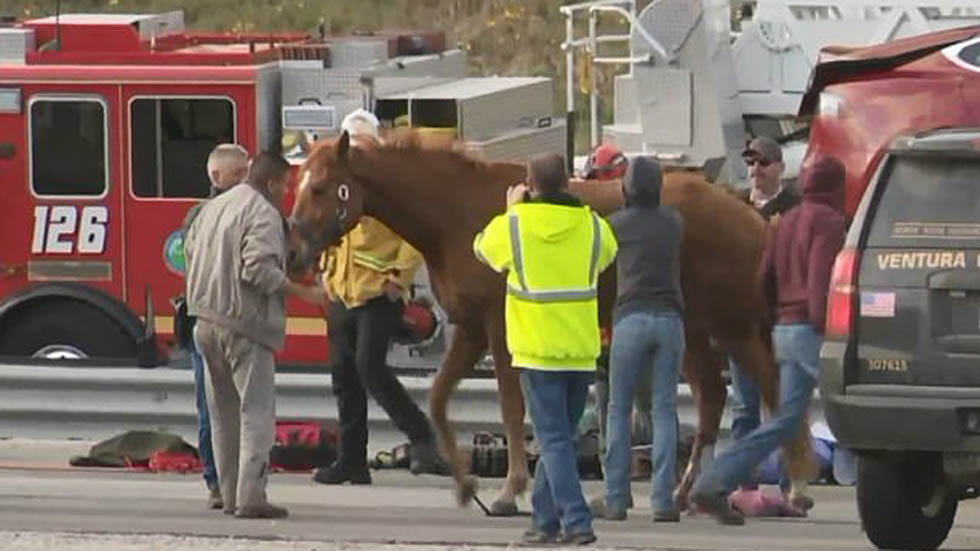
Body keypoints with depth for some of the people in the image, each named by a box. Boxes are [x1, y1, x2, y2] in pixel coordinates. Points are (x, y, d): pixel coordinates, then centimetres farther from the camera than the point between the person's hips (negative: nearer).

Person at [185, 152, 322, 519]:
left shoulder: (212, 208, 15)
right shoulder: (262, 214, -13)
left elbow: (191, 253, 19)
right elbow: (259, 269, -23)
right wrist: (301, 292, -15)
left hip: (205, 321, 9)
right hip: (244, 323, -9)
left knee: (223, 415, 16)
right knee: (256, 411, -7)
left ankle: (230, 494, 19)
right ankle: (250, 497, -16)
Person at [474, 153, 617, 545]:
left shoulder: (513, 225, -8)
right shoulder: (591, 225, 0)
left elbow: (483, 248, 14)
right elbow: (608, 253, 22)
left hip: (537, 350, -4)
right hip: (581, 350, 4)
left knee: (553, 439, -5)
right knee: (559, 436, 15)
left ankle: (576, 522, -15)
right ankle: (545, 518, 20)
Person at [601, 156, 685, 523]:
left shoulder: (618, 224, 1)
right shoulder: (673, 223, 10)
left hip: (631, 317, -2)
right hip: (669, 318, 2)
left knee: (619, 410, 5)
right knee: (664, 410, 1)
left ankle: (616, 500, 1)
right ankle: (663, 500, -6)